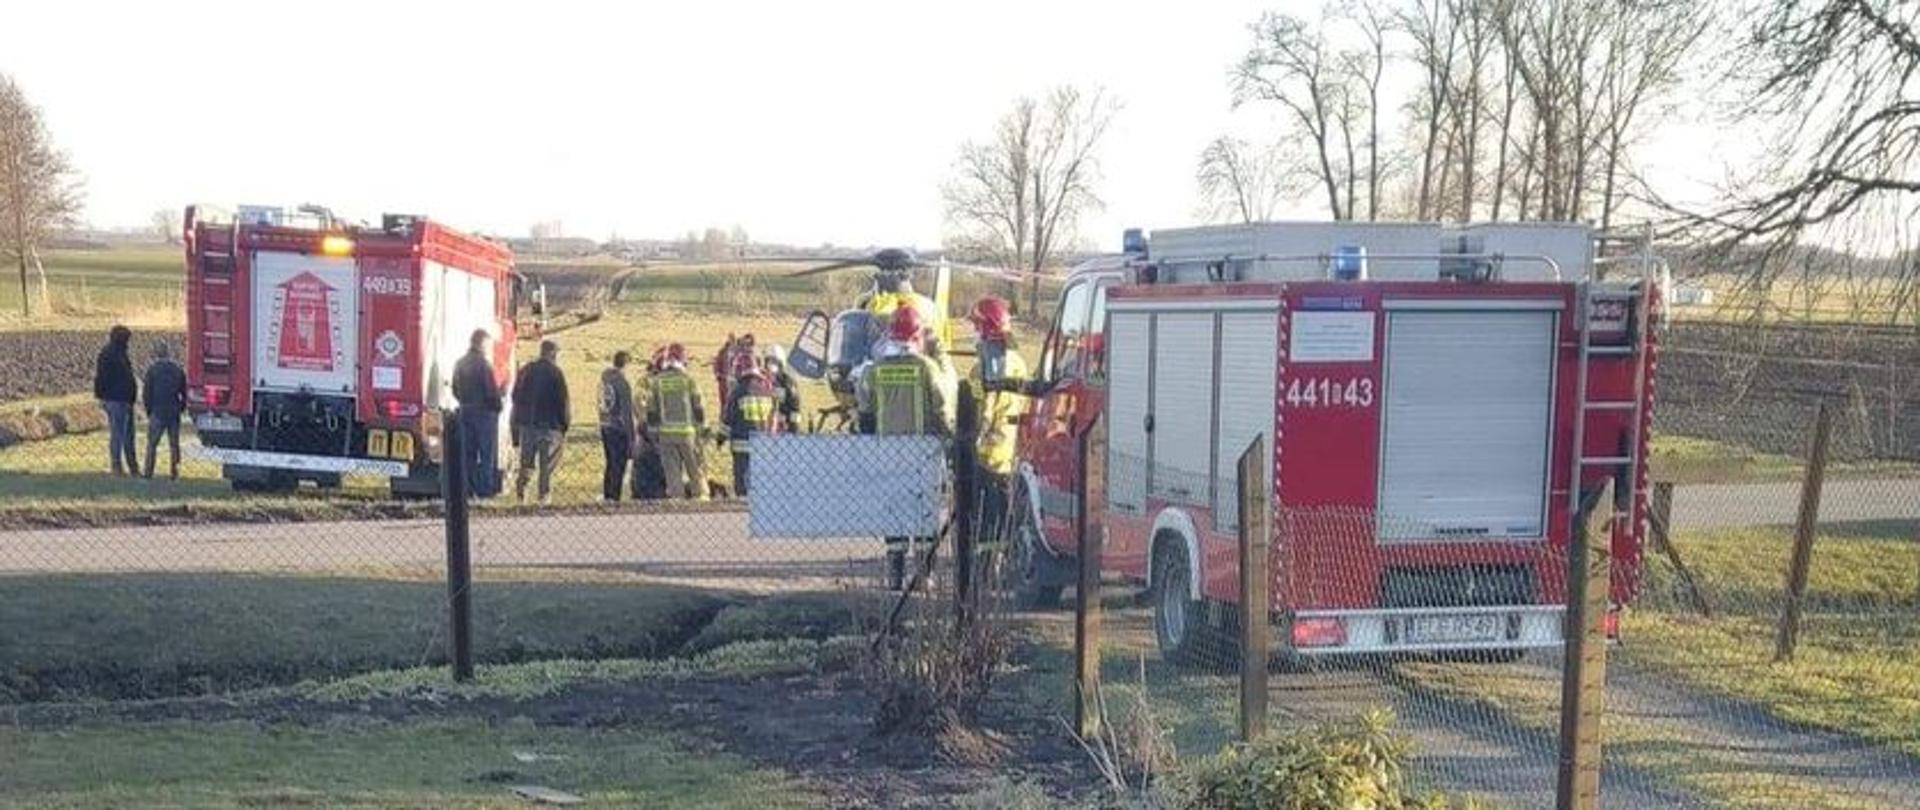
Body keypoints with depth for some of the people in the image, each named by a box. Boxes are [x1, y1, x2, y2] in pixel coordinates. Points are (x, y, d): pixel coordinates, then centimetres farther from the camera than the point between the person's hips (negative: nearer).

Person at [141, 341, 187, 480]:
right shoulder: (178, 370, 3)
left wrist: (148, 411, 9)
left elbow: (147, 392, -2)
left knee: (152, 444, 4)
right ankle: (174, 472, 6)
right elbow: (184, 393, 8)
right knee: (174, 444, 7)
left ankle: (148, 472, 2)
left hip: (157, 412, -2)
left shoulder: (152, 370, -5)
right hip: (174, 413, 3)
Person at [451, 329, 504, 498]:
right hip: (484, 412, -7)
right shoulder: (483, 363, -15)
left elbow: (455, 390, 13)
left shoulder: (460, 363, 8)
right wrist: (497, 406, 0)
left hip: (466, 412, 7)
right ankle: (485, 489, 0)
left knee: (468, 452, 10)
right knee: (487, 453, 0)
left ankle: (468, 488, 11)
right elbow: (492, 391, -15)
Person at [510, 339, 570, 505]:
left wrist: (519, 419, 18)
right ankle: (545, 495, 1)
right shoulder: (555, 372, -9)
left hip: (527, 423, 5)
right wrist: (564, 426, -2)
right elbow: (562, 401, -9)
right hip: (549, 424, -5)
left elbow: (516, 396, 12)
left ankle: (520, 486, -3)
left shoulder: (526, 370, 7)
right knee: (548, 463, 2)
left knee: (526, 460, 13)